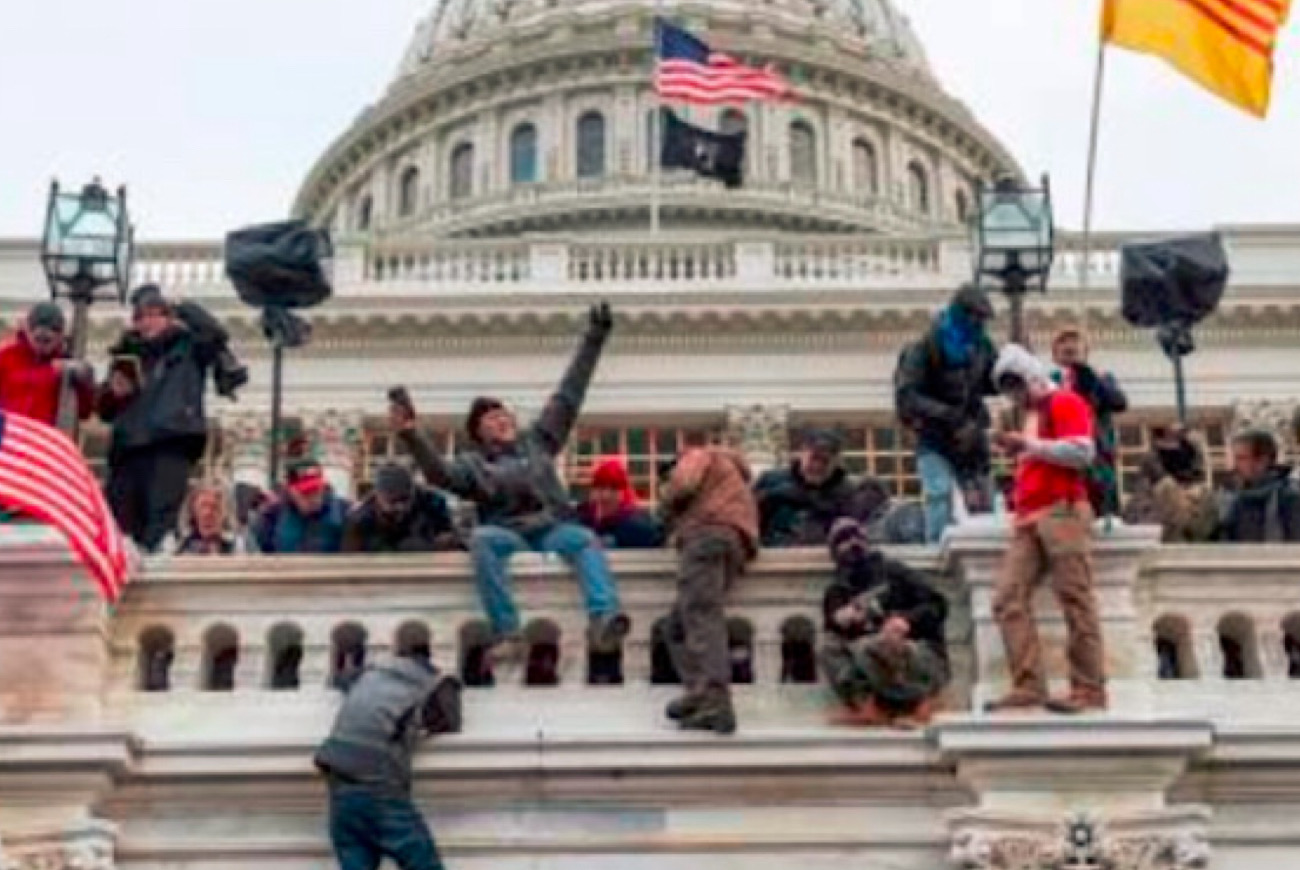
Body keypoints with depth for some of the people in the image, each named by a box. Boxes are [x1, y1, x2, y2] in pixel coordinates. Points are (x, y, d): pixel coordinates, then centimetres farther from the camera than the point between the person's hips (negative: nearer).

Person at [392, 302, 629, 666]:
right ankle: (507, 635, -43)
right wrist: (410, 434, -23)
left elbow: (568, 396, 23)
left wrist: (593, 339, 22)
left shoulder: (537, 441, 22)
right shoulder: (474, 462, 14)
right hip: (508, 535, -1)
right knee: (482, 538, -34)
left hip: (554, 530, 2)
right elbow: (440, 473, -7)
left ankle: (603, 621, -51)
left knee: (584, 539, -30)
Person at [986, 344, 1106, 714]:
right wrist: (1016, 451, 21)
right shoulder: (1032, 413, 27)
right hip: (1029, 519, 9)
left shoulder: (1065, 402, 1)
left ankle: (1089, 690, -7)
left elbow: (1082, 451, -13)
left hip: (1062, 513, -9)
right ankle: (1028, 687, -7)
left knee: (1076, 601, -8)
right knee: (1008, 599, -4)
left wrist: (1028, 445, -13)